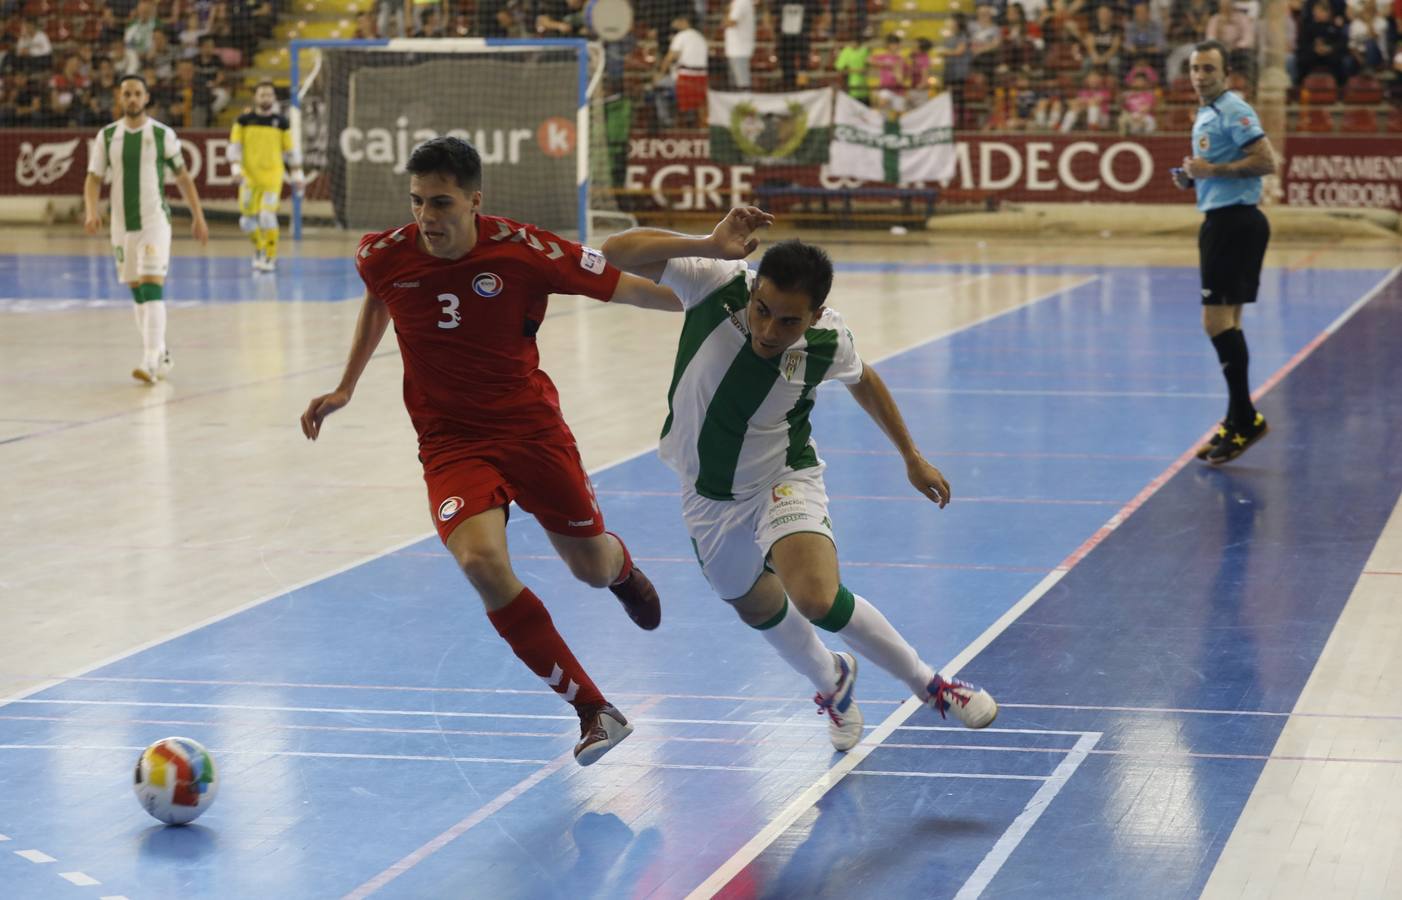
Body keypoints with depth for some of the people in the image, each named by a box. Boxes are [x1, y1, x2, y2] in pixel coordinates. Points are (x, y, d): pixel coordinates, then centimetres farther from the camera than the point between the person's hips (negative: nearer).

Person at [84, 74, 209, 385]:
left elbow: (183, 177, 5)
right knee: (137, 291, 10)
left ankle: (151, 361, -22)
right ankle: (161, 355, 23)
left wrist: (198, 216, 4)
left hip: (155, 221, -4)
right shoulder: (107, 136, 4)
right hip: (122, 224, 4)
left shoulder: (163, 134, -3)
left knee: (152, 288, -16)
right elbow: (93, 179, 4)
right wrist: (91, 211, -13)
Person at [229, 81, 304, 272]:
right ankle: (259, 248, 33)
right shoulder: (244, 120, 3)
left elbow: (290, 150, 10)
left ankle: (270, 256, -2)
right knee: (247, 220, 6)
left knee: (268, 215, -15)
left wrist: (297, 175, 9)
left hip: (273, 175, -2)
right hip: (249, 176, 2)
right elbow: (235, 145, 2)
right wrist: (236, 168, -11)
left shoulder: (281, 122, 4)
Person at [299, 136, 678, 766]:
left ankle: (623, 567, 55)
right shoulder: (384, 256, -10)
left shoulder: (523, 251, -18)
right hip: (450, 443, 1)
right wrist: (345, 389, 18)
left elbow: (627, 288, -8)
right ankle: (595, 711, -15)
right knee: (481, 561, -26)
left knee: (593, 569, 9)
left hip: (531, 427, 0)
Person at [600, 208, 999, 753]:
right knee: (758, 608, 23)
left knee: (818, 600, -29)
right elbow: (617, 253, -37)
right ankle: (832, 682, 56)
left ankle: (929, 686, -6)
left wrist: (912, 457, 10)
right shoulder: (717, 283, -29)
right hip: (709, 498, 3)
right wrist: (710, 246, -49)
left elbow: (863, 381, 2)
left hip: (783, 481, -3)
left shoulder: (827, 341, -23)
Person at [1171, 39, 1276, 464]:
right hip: (1219, 219, 10)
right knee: (1227, 321, 11)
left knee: (1217, 319, -13)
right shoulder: (1205, 115, 18)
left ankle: (1245, 419, -9)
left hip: (1235, 220, -10)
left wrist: (1212, 169, -19)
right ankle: (1237, 421, 16)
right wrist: (1192, 176, 10)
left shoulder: (1234, 111, -12)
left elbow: (1265, 161, -21)